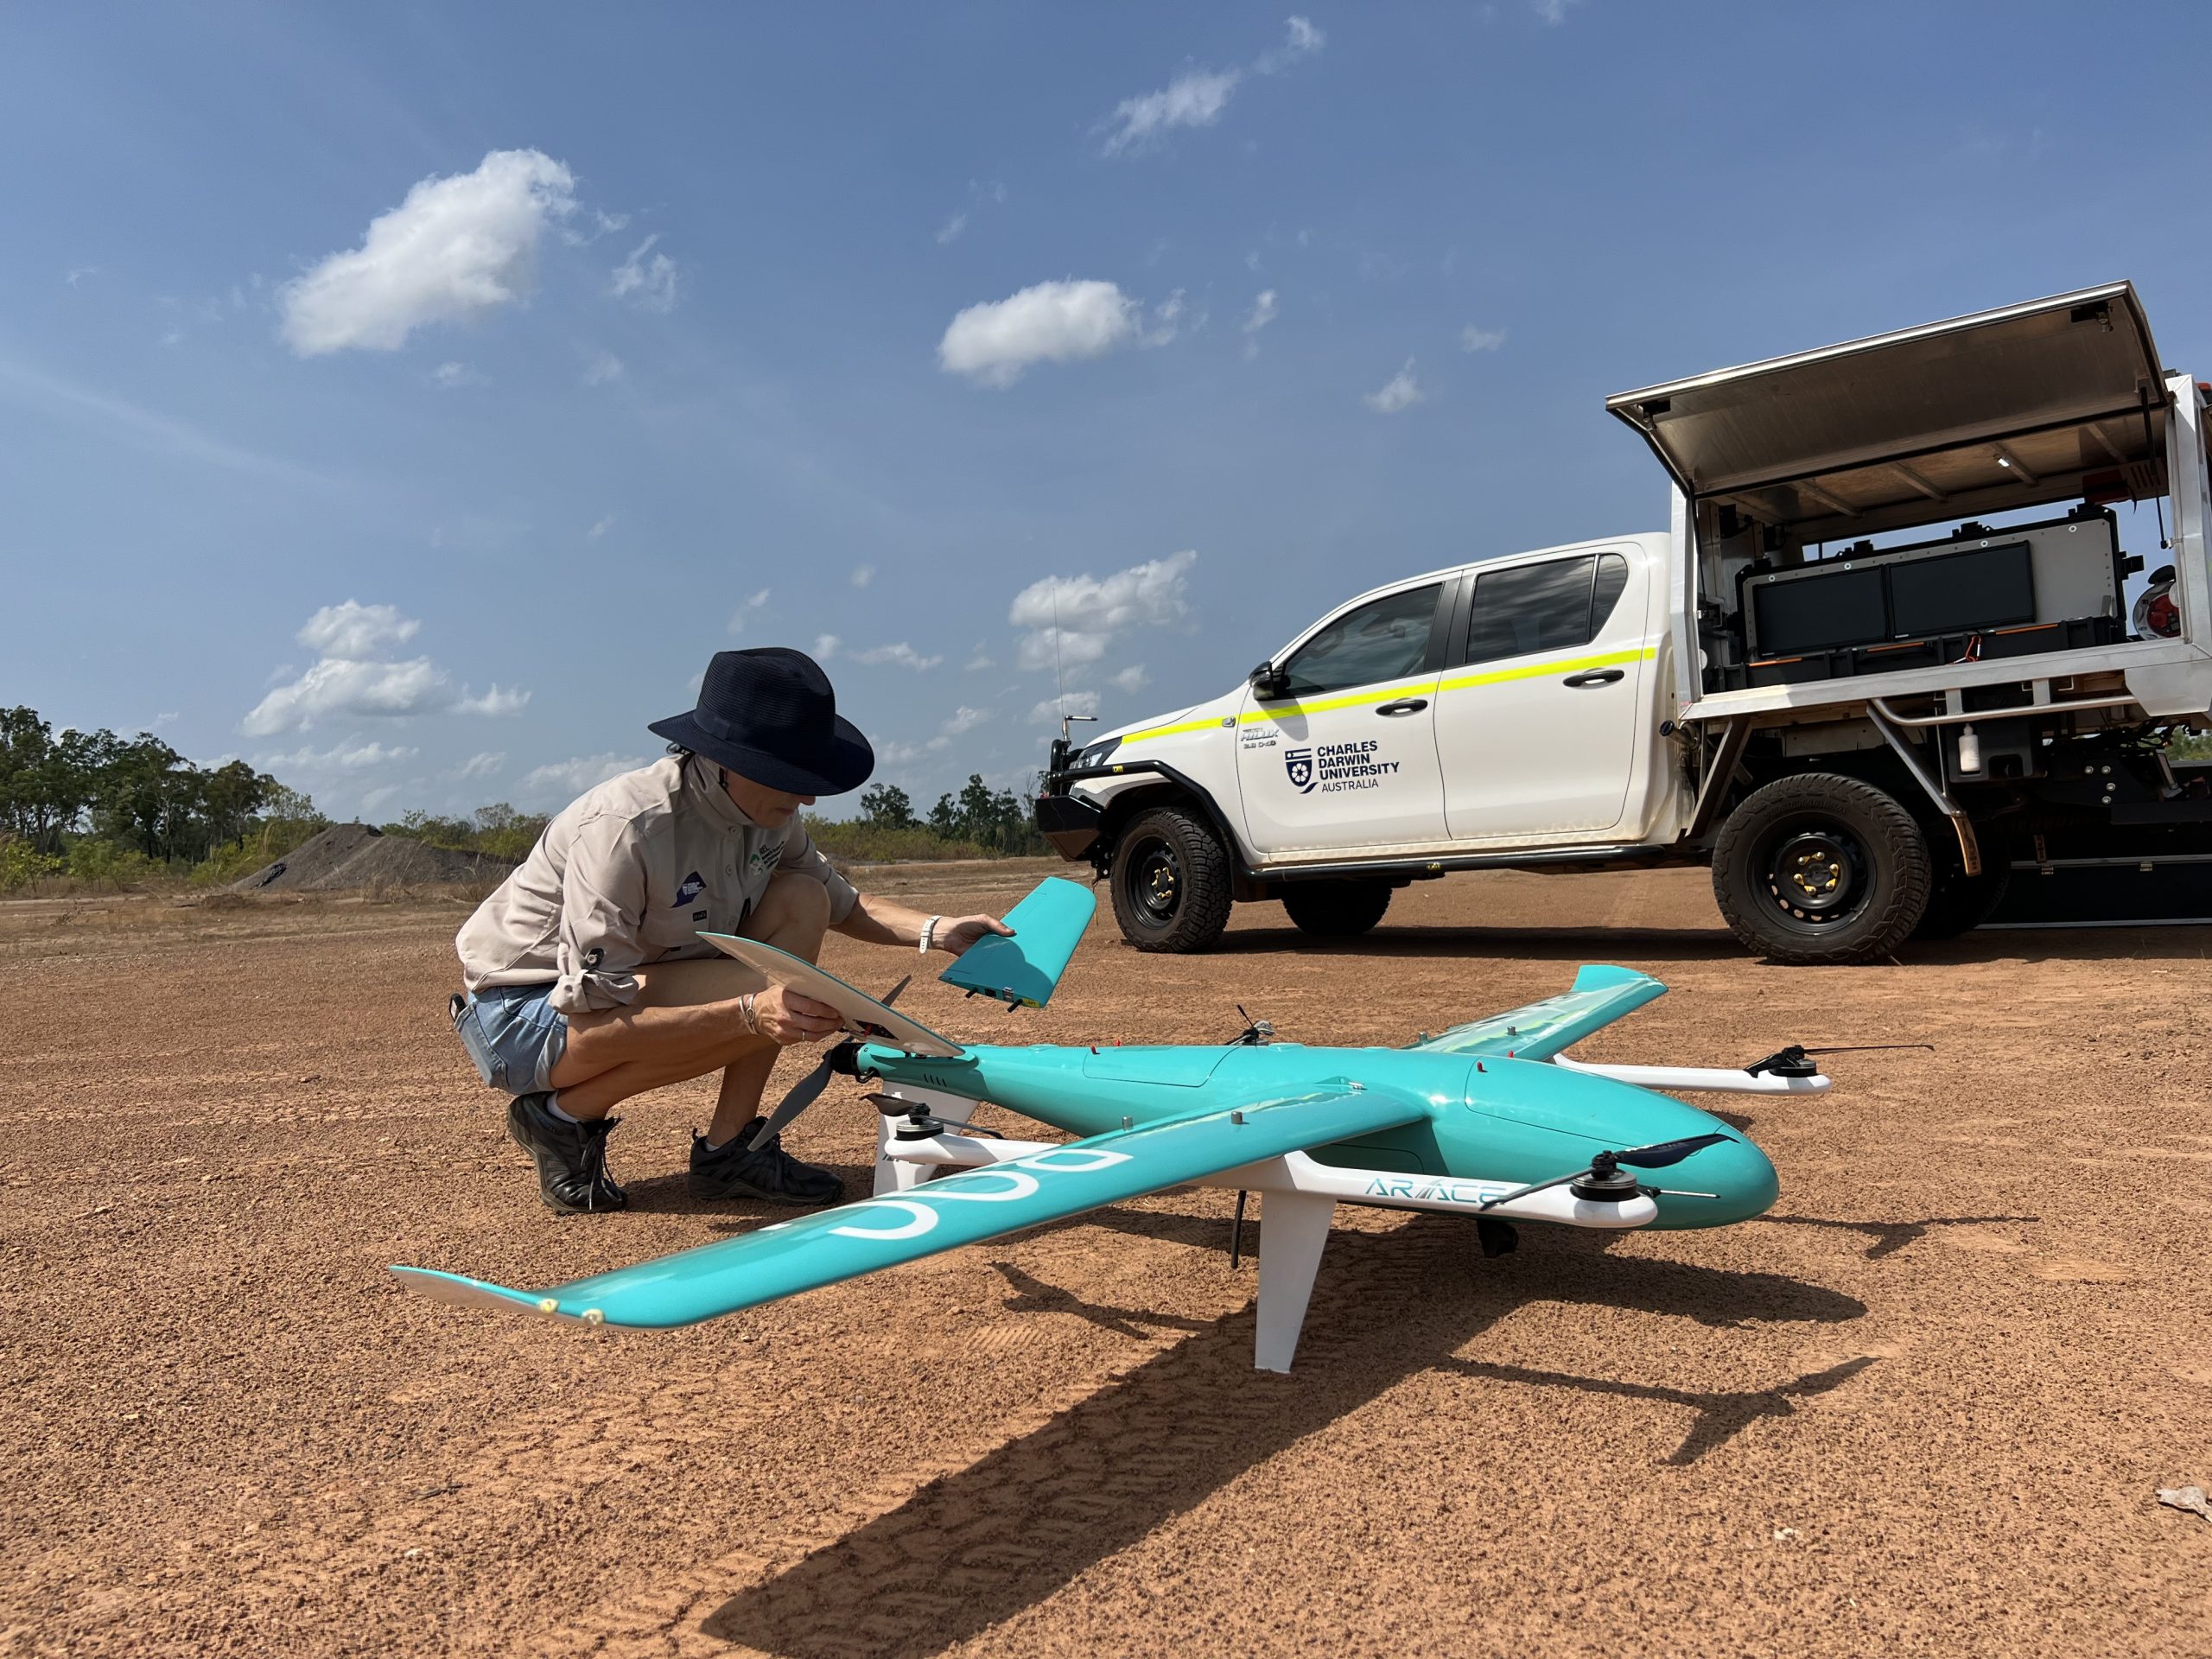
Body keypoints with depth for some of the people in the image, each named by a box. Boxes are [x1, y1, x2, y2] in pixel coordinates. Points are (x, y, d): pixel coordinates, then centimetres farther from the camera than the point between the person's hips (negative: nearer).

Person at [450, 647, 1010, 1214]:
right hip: (524, 1015, -8)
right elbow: (591, 1002, -32)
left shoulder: (769, 816, -7)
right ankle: (563, 1118, -7)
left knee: (801, 903, -10)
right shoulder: (623, 828, -31)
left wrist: (936, 931, -8)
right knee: (764, 1002, -29)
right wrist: (751, 1013, -41)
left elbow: (841, 903, 10)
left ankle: (728, 1147, -8)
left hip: (625, 979, 8)